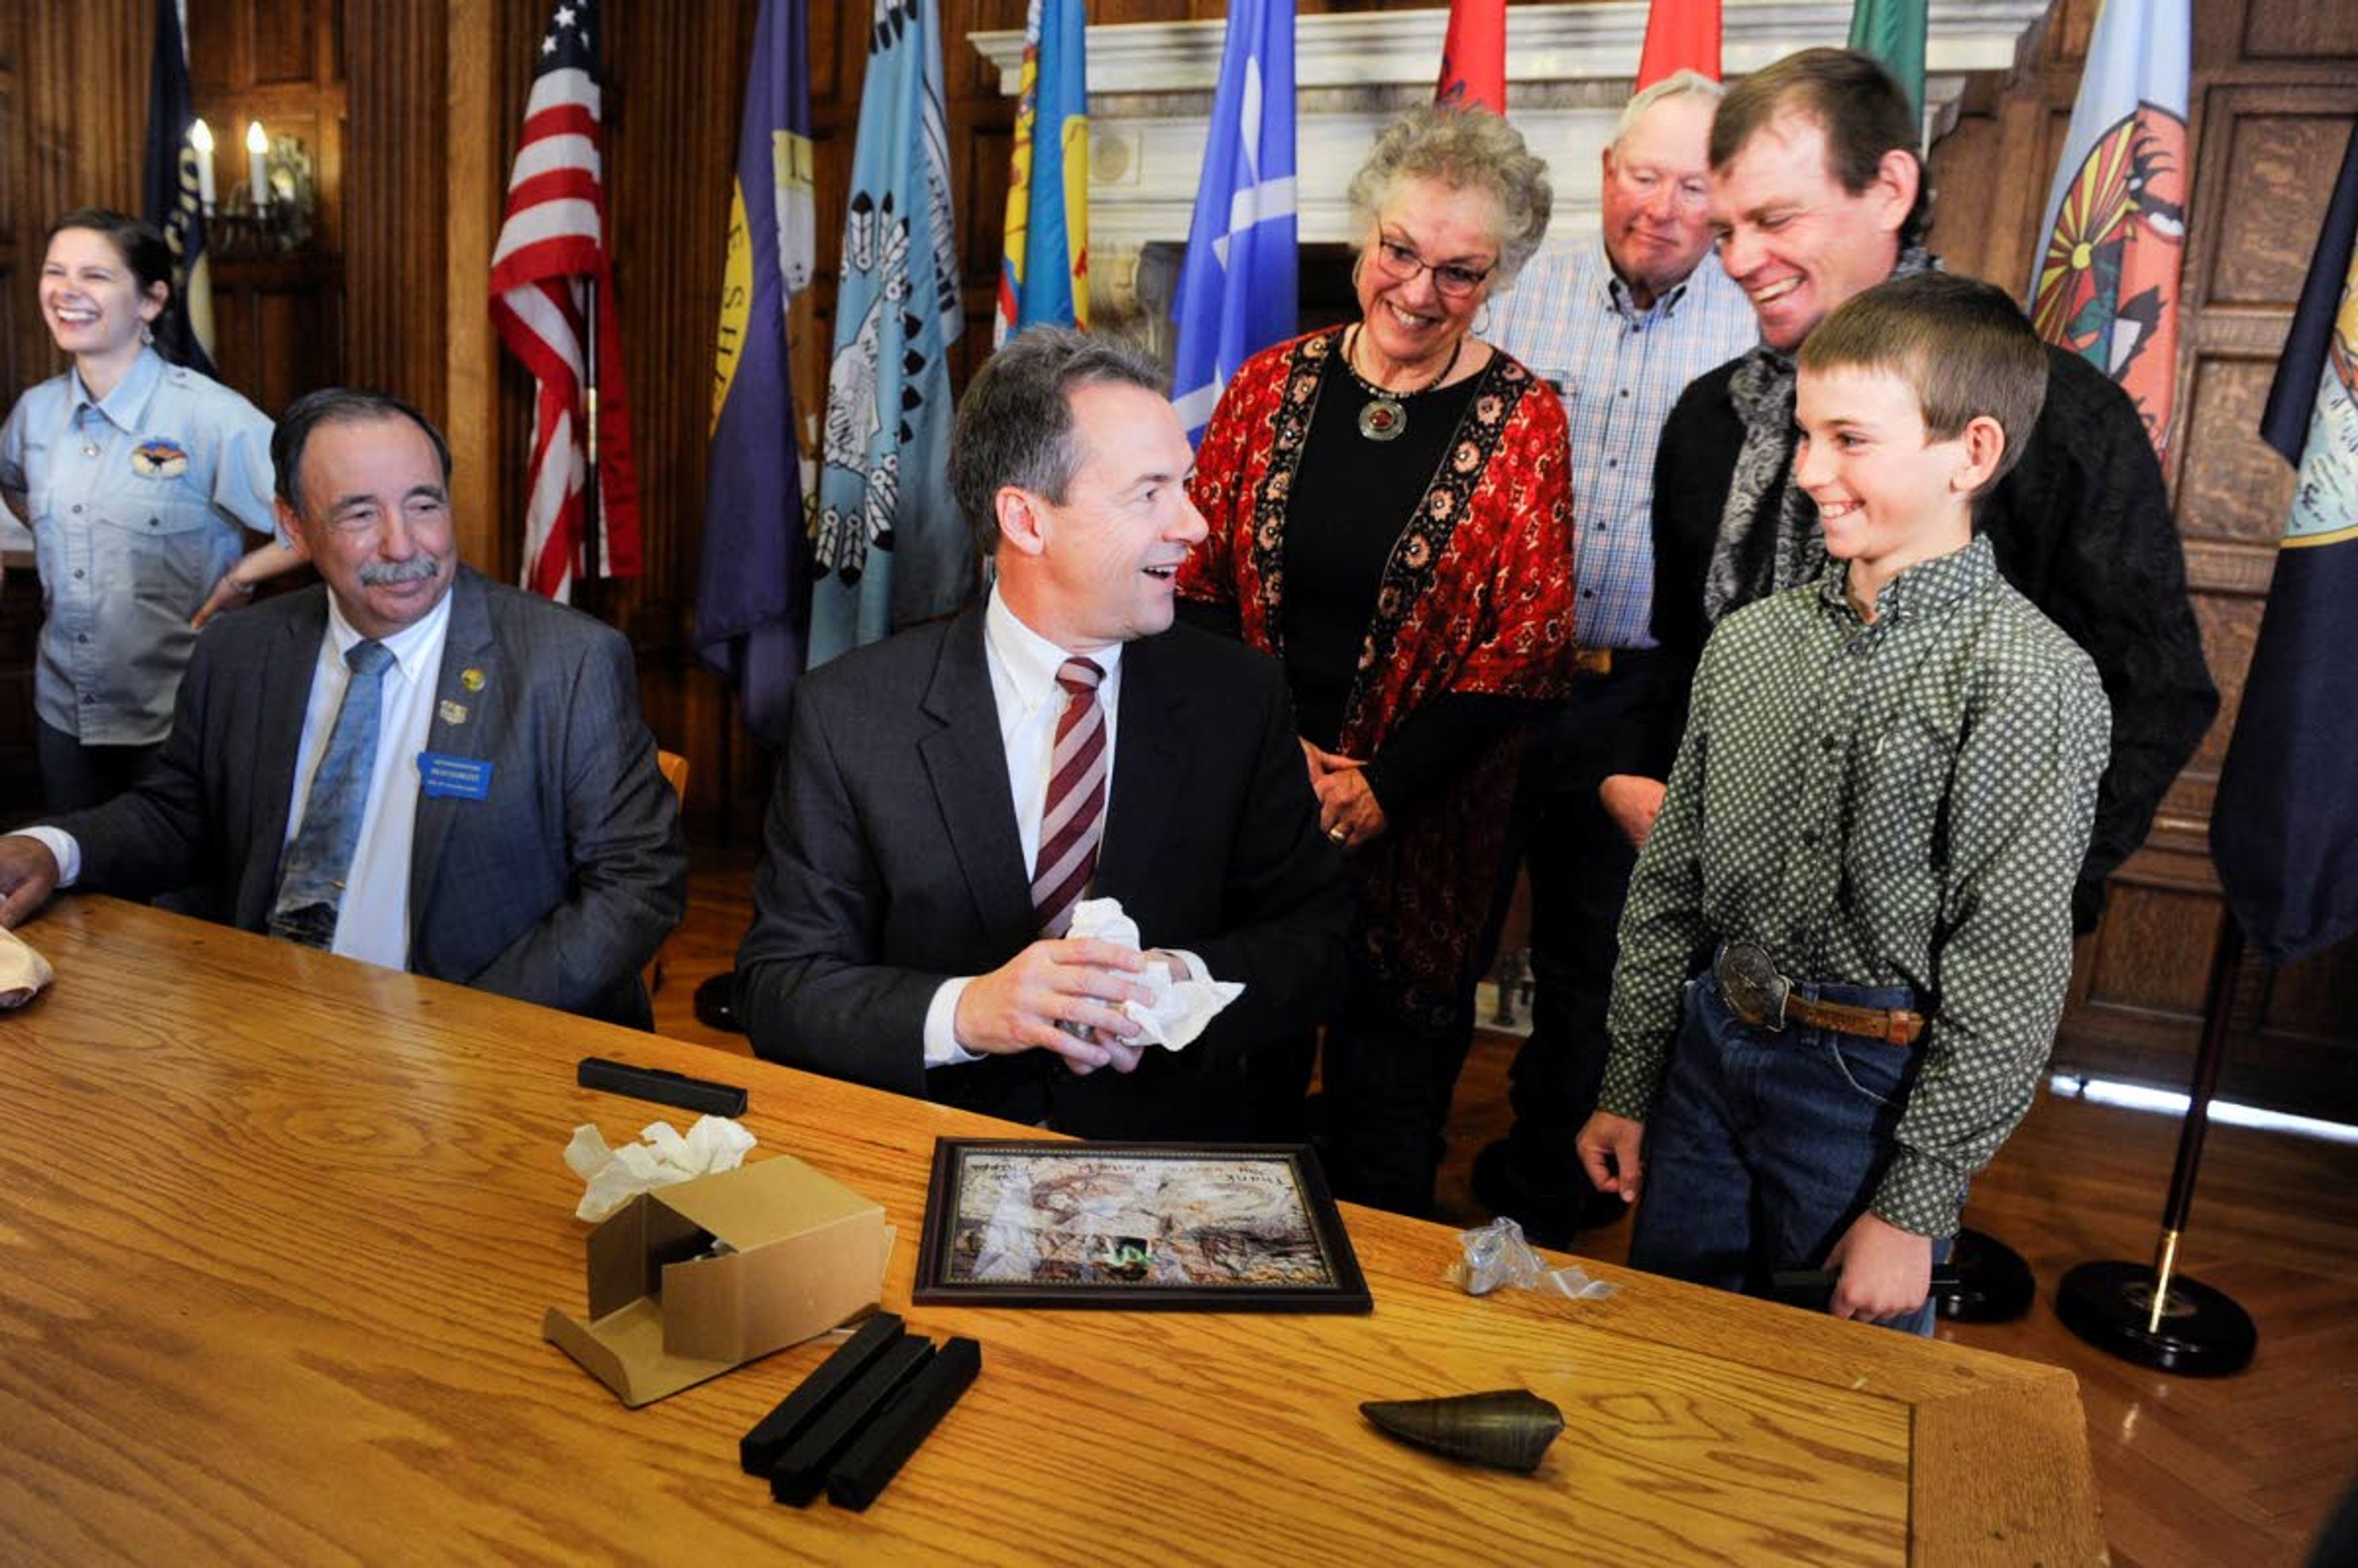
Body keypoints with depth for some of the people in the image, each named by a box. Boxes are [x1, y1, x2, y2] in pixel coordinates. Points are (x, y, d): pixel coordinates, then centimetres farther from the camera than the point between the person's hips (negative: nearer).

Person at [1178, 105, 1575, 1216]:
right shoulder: (1272, 384, 2)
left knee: (1389, 1093, 13)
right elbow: (1197, 582, 2)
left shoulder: (1520, 421, -4)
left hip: (1419, 822, -2)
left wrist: (1381, 786, -14)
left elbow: (1526, 645, -8)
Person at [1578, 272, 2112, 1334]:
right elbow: (1668, 886, 7)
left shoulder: (2030, 676, -14)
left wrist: (1917, 1206, -13)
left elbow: (2012, 969, -14)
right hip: (1712, 1044, 5)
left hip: (1879, 1085, -4)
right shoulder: (1749, 642, 2)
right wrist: (1627, 1087, 9)